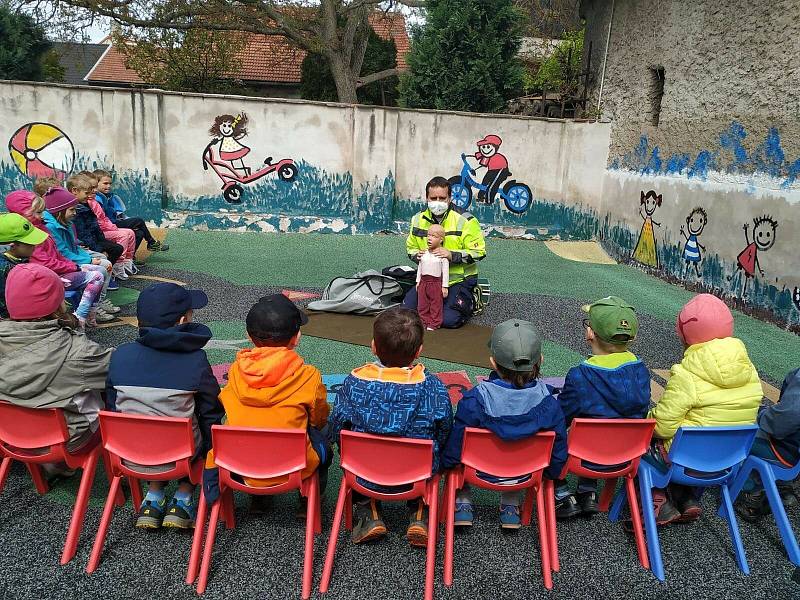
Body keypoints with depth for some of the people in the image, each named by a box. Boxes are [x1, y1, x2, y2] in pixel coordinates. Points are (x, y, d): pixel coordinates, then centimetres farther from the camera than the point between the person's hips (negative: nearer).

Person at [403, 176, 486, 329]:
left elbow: (478, 252, -13)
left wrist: (452, 255, -27)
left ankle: (470, 300, 15)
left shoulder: (464, 220, -12)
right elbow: (410, 247, 16)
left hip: (459, 279, -5)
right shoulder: (418, 219, 4)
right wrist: (417, 255, -8)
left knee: (449, 319, -19)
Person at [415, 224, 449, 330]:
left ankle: (434, 324, 13)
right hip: (423, 281, 5)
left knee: (436, 305, 4)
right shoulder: (424, 253, 7)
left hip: (436, 283, -5)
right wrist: (418, 282, 13)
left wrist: (445, 286, -10)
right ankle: (423, 322, 21)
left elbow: (445, 271, -8)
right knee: (422, 305, 10)